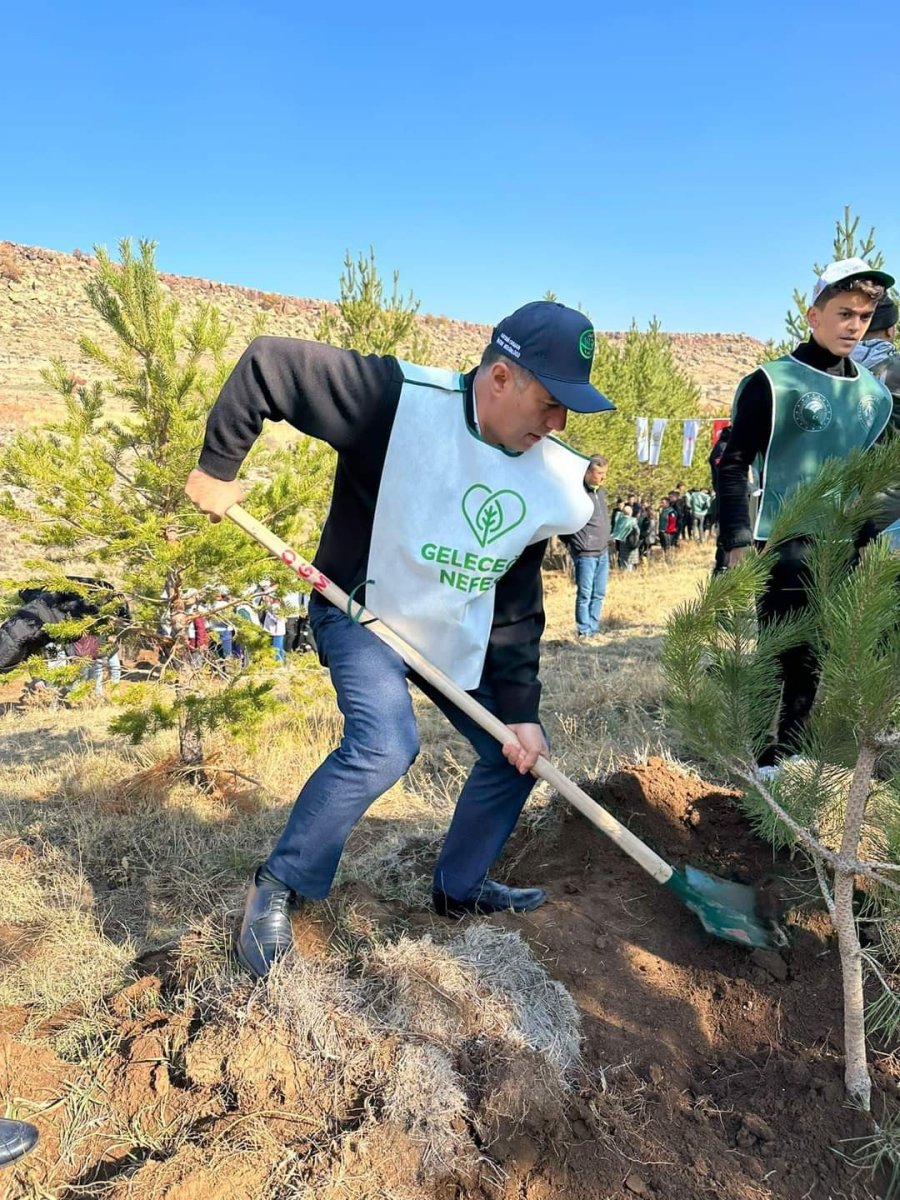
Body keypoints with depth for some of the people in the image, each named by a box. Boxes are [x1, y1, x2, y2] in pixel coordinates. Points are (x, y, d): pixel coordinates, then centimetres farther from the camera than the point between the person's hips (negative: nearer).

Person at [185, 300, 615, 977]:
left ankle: (460, 888, 31)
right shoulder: (398, 399, -28)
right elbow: (269, 364, -22)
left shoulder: (548, 483, -9)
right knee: (385, 744, -29)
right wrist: (216, 468, -16)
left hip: (461, 637, 7)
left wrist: (521, 709, -6)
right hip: (362, 614, -6)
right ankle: (278, 889, -4)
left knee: (514, 754, 7)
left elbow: (516, 607, -3)